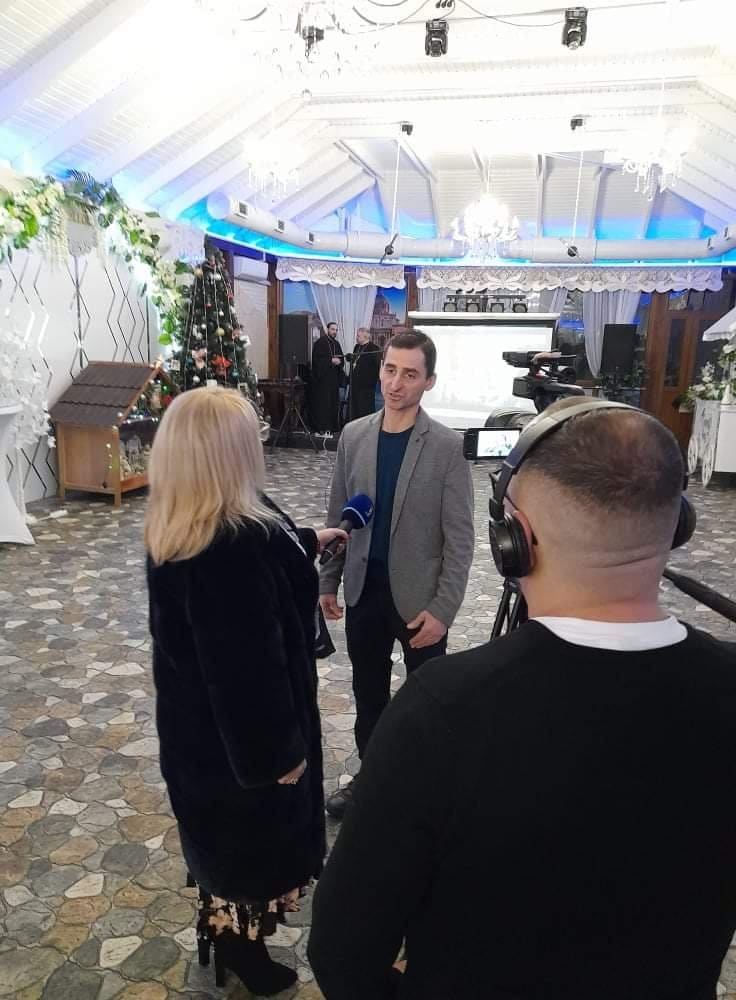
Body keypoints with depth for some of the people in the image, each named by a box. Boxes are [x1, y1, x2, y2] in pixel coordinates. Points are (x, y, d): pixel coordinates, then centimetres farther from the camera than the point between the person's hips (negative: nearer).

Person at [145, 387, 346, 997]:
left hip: (199, 717, 9)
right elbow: (250, 664, -31)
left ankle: (223, 925, 53)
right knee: (254, 836, 18)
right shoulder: (234, 543, -36)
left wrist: (308, 542, 27)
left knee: (223, 831, 30)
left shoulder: (177, 525, -5)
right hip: (242, 729, -9)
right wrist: (279, 750, -18)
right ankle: (241, 943, 43)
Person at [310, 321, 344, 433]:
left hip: (334, 378, 7)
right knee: (322, 402, -7)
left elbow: (342, 359, 16)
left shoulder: (336, 344, 15)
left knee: (334, 402, 6)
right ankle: (321, 427, -4)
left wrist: (339, 361, -7)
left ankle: (333, 426, 12)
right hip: (322, 377, -6)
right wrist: (331, 360, -18)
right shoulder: (320, 342, -5)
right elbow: (316, 359, -13)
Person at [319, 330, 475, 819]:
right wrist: (328, 580, 6)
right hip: (363, 591, 4)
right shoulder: (354, 435, -1)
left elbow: (460, 537, -12)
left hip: (419, 596, -3)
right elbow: (338, 515, 6)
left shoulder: (448, 446, -13)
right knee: (368, 696, 19)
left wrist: (443, 609, -16)